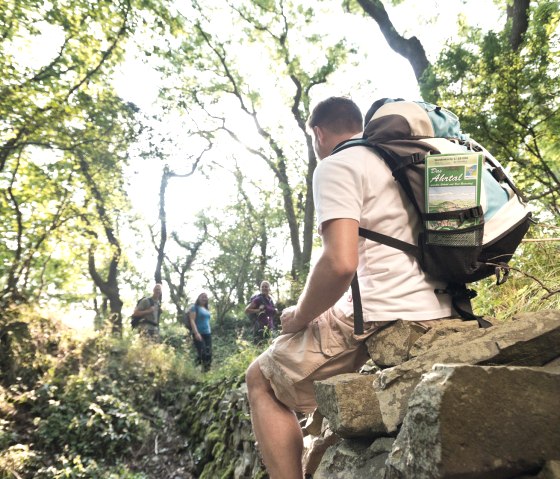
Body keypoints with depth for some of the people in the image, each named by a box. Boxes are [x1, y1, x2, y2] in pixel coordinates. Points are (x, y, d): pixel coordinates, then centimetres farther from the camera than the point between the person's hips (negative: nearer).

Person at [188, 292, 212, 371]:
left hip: (207, 334, 7)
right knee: (202, 353, -16)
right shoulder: (195, 307, -1)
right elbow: (192, 321, -11)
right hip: (198, 334, -7)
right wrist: (196, 333, -22)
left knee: (209, 353, -1)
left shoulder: (207, 309, 20)